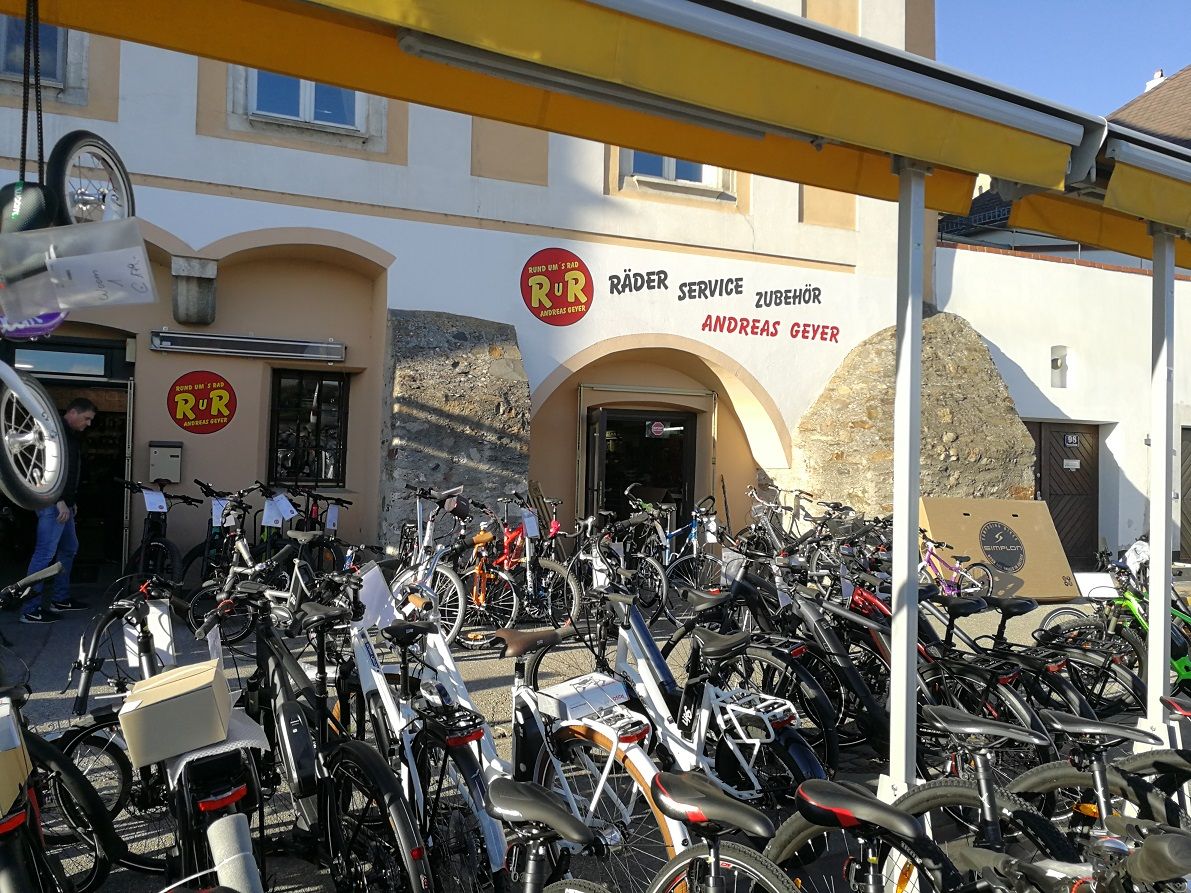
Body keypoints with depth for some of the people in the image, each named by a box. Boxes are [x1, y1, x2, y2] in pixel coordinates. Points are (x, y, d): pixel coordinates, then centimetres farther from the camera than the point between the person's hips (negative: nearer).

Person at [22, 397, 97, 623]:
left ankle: (60, 599, 26)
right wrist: (60, 501, -23)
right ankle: (30, 610, -5)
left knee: (69, 549, 17)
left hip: (64, 503, 11)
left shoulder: (72, 436, 16)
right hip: (52, 504, -11)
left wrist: (72, 501, 20)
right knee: (45, 554, -9)